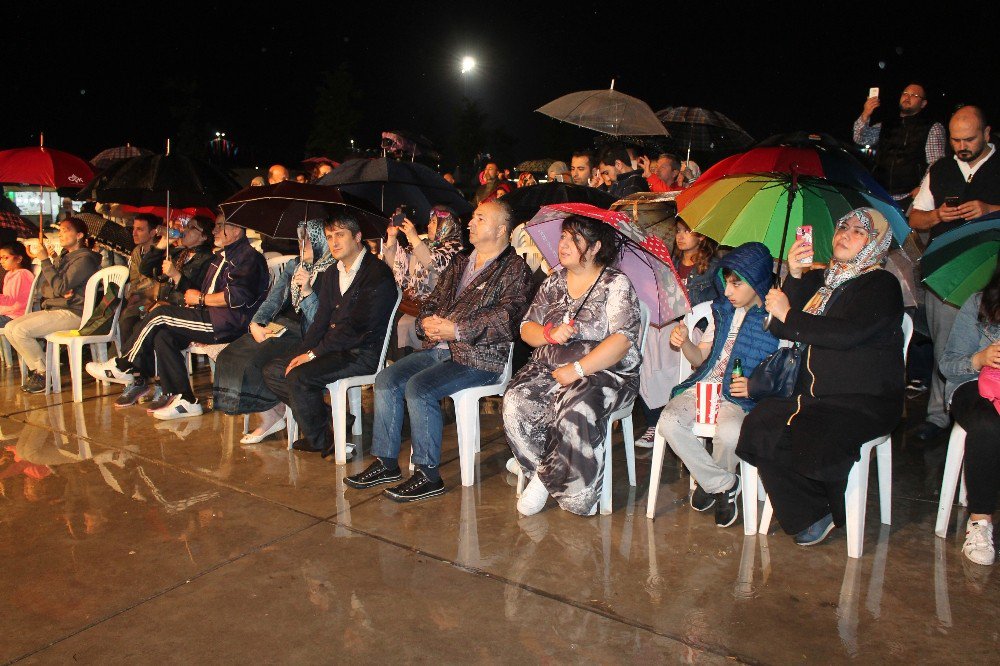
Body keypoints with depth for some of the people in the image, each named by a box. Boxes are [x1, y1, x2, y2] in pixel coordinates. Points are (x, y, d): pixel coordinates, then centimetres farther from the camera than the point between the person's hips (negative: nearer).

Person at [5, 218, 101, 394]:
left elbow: (60, 288, -20)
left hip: (72, 313, -10)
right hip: (53, 309, 10)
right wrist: (57, 292, -8)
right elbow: (43, 286, 15)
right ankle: (36, 368, 5)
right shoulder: (64, 256, 19)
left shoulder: (84, 259, -11)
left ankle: (43, 373, -4)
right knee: (10, 328, 0)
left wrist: (45, 260, -16)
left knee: (21, 331, -20)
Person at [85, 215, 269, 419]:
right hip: (212, 318, 9)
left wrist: (200, 299, -10)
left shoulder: (248, 256, -8)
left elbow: (236, 296, -21)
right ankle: (184, 400, -7)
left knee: (161, 315, -12)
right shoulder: (222, 256, 24)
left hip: (227, 324, -9)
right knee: (163, 336, -9)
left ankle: (124, 366, 6)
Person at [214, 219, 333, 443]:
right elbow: (272, 300, 14)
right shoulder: (293, 266, 17)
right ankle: (268, 417, -5)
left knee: (252, 363, -26)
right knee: (228, 357, -11)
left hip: (302, 335, -8)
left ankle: (272, 416, -1)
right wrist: (256, 324, -2)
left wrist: (307, 290, -22)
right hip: (276, 327, 8)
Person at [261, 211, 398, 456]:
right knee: (272, 371, 1)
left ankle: (320, 440, -3)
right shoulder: (333, 275, 16)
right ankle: (324, 417, 6)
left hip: (363, 353, -9)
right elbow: (321, 321, 14)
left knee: (299, 377, -26)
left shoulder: (377, 274, -14)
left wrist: (314, 353, -18)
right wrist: (301, 353, -3)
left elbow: (358, 327, -20)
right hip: (333, 347, 9)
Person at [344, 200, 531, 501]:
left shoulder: (513, 268, -4)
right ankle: (386, 462, 3)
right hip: (439, 348, 8)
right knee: (386, 379, -7)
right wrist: (427, 322, -2)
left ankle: (428, 475, -14)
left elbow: (504, 316, -17)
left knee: (419, 387, -26)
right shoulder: (460, 263, 22)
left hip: (479, 355, -8)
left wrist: (456, 330, -20)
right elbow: (433, 300, 22)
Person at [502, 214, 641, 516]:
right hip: (548, 368, 5)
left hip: (604, 372, -4)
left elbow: (622, 341, -13)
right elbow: (526, 328, 14)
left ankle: (546, 479, -13)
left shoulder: (616, 284, -2)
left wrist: (576, 370, -20)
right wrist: (549, 334, -10)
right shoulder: (554, 281, 15)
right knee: (515, 402, -25)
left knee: (575, 412, -36)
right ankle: (545, 475, -10)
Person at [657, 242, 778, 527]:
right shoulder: (722, 310, 12)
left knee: (728, 432, -36)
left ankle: (710, 482, 1)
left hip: (739, 397, -4)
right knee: (668, 423, -24)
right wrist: (684, 342, -5)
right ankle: (724, 485, -5)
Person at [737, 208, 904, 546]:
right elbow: (780, 330, 5)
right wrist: (794, 275, -4)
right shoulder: (818, 280, 17)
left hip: (865, 401, -5)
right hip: (814, 397, 6)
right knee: (758, 425, -20)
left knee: (813, 439, -31)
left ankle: (834, 512, 4)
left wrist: (789, 315, -12)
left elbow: (847, 332, -20)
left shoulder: (882, 285, -2)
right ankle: (811, 515, -7)